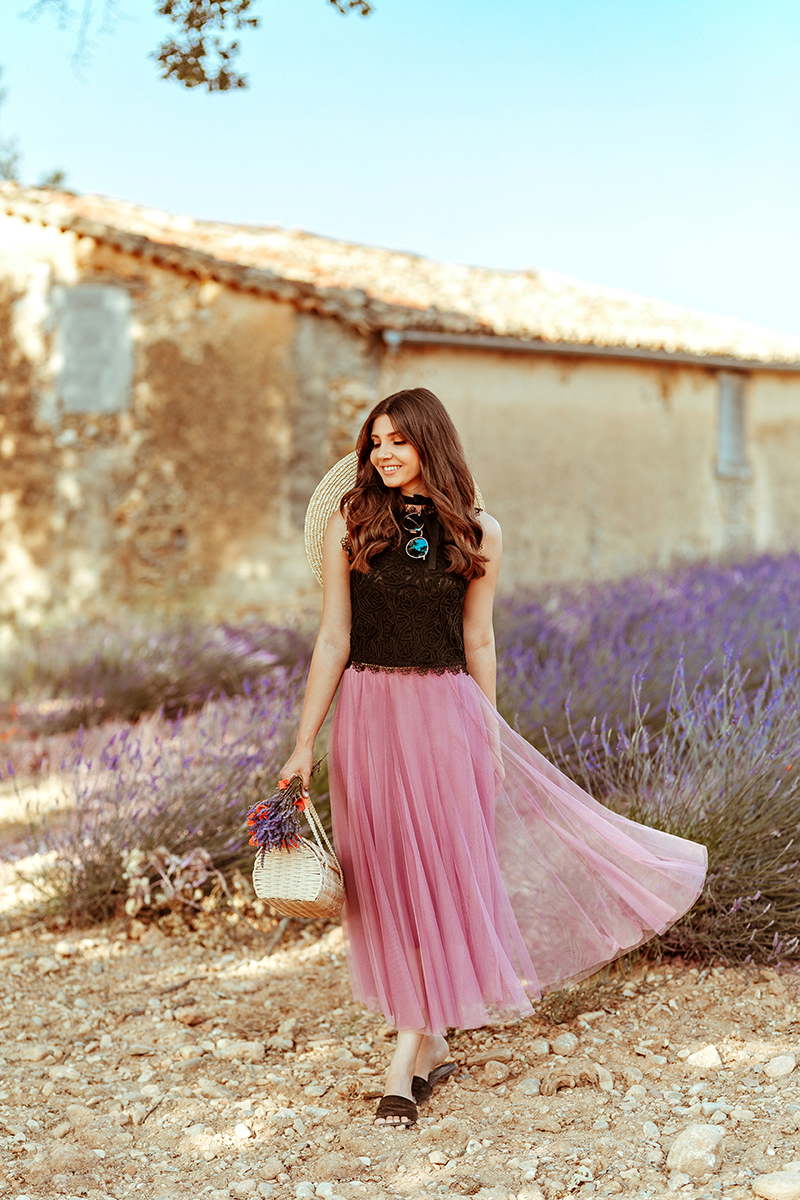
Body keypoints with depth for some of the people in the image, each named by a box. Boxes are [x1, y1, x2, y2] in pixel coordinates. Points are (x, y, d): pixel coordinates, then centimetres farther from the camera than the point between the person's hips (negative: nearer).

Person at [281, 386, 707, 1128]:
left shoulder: (477, 535, 2)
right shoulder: (349, 525, 0)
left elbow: (477, 642, 9)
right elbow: (333, 639, 0)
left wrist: (489, 738, 10)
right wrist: (305, 744, -3)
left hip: (446, 714, 0)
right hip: (369, 713, 0)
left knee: (441, 872, 0)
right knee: (387, 881, 6)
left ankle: (407, 1056, 9)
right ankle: (431, 1043, 22)